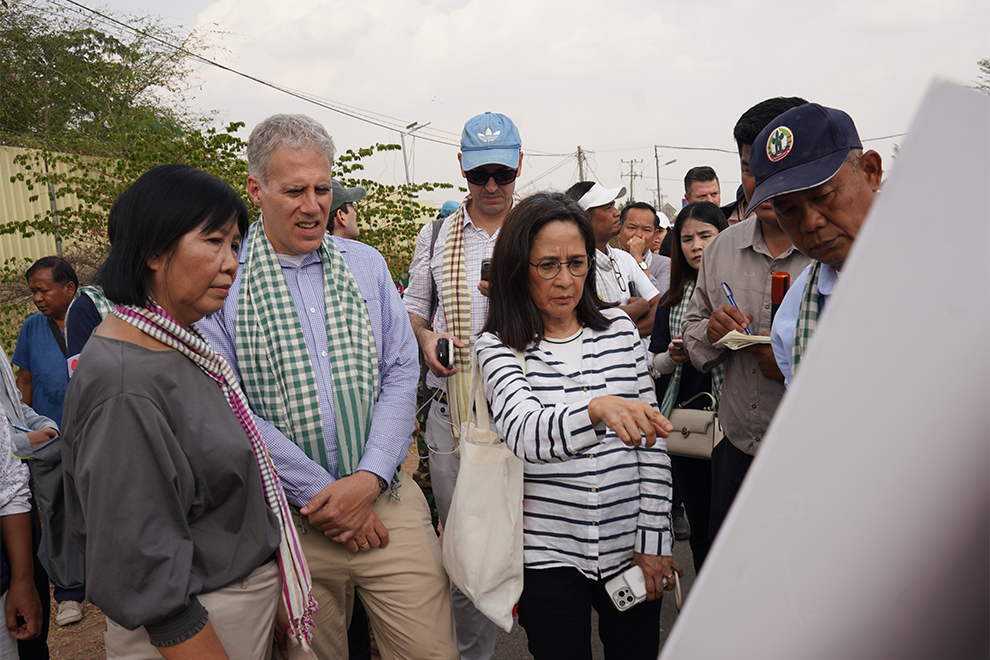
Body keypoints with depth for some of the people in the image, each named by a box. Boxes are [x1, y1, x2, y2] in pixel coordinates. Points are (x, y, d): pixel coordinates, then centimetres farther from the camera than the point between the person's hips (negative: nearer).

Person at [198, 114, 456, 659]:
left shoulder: (366, 264, 7)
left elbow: (401, 374, 3)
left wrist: (369, 479, -9)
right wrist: (320, 493, -11)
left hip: (385, 499, 2)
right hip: (288, 517, -2)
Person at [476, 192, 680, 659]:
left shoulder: (619, 328, 1)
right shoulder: (498, 345, -8)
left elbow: (651, 439, 2)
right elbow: (524, 433, -26)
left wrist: (653, 540, -2)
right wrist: (597, 409, -45)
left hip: (629, 547, 3)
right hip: (548, 554, -2)